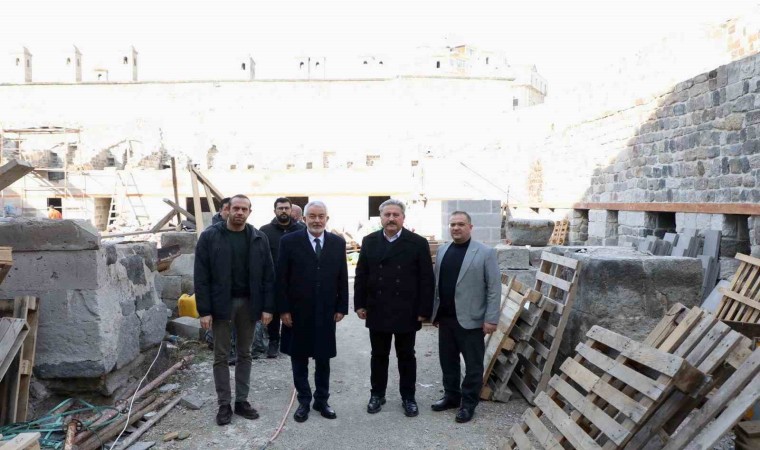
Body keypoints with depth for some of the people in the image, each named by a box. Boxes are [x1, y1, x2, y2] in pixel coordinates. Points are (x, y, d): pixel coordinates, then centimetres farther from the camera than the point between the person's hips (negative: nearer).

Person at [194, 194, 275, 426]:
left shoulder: (259, 238, 1)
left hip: (248, 303, 2)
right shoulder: (210, 236, -6)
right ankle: (224, 404, 17)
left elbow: (267, 274, 2)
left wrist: (267, 307, -3)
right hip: (221, 303, -2)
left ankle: (242, 400, 23)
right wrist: (204, 310, -12)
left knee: (245, 354, 11)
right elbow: (201, 277, -7)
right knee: (221, 356, 6)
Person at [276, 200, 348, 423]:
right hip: (298, 312, -2)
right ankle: (304, 401, 25)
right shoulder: (289, 241, -6)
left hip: (326, 312, 2)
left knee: (323, 359, 12)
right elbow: (281, 279, -5)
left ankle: (322, 400, 27)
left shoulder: (338, 243, 2)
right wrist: (283, 309, -9)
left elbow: (342, 278, 5)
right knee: (299, 359, 10)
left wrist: (341, 307, 1)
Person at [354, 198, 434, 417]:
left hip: (406, 312, -2)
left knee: (406, 356, 11)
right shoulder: (369, 242, 3)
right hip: (377, 311, 2)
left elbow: (427, 279, -5)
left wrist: (424, 310, -9)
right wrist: (360, 304, 1)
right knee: (378, 355, 13)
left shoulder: (418, 243, -5)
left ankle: (408, 397, 24)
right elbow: (361, 275, 6)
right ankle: (377, 394, 28)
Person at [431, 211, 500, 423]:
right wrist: (434, 312, 11)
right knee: (447, 361, 15)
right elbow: (436, 283, 13)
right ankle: (451, 395, 32)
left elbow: (494, 288, -9)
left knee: (473, 364, 6)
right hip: (445, 318, 5)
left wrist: (491, 319, -13)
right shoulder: (442, 250, 9)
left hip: (470, 319, -5)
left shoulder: (486, 252, -8)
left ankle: (468, 403, 20)